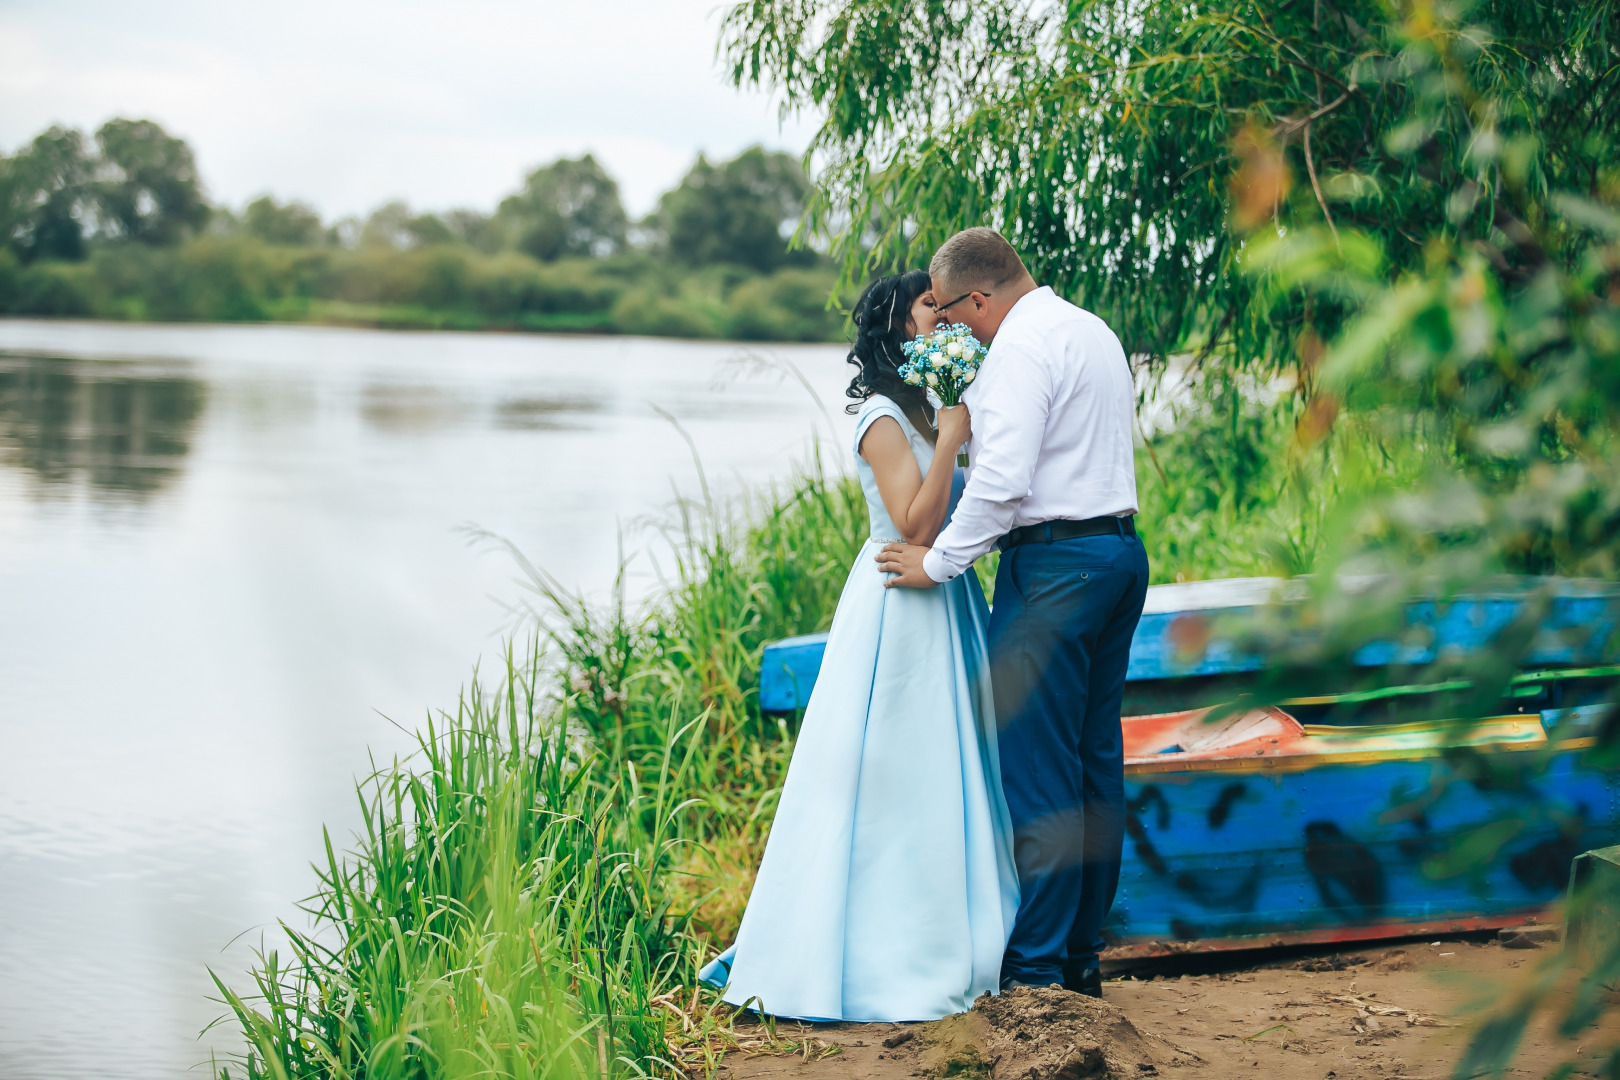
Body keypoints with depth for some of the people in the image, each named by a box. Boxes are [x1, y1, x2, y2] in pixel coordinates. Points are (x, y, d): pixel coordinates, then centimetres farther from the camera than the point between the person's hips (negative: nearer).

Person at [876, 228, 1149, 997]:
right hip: (1121, 549, 10)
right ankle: (1083, 954, 17)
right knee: (1096, 760, 11)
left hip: (1054, 561, -10)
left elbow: (1002, 479, -21)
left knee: (1037, 769, -6)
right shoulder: (1093, 330, 18)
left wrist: (939, 563, -12)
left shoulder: (1021, 348, -13)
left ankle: (1035, 969, -3)